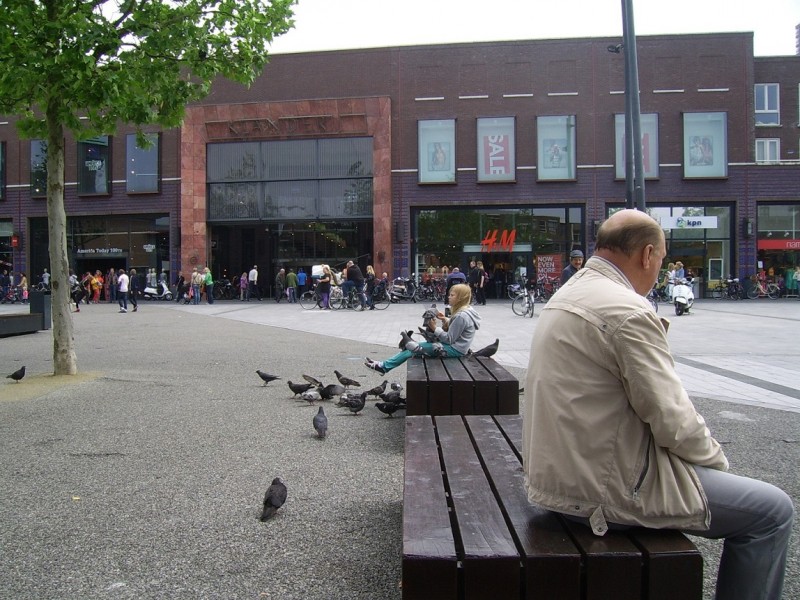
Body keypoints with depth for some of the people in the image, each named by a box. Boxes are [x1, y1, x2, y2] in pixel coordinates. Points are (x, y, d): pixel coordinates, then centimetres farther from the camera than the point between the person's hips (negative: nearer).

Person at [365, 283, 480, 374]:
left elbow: (449, 339, -22)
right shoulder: (465, 310, 9)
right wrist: (446, 321, 0)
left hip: (455, 349, -10)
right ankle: (384, 365, 3)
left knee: (416, 348, -11)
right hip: (453, 345, 10)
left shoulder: (462, 316, -23)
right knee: (412, 347, 3)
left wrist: (435, 328, -15)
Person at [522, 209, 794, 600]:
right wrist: (715, 457, 0)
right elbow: (672, 420, -18)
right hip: (606, 490, -10)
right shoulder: (628, 310, -20)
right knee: (772, 511, 2)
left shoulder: (565, 296, 9)